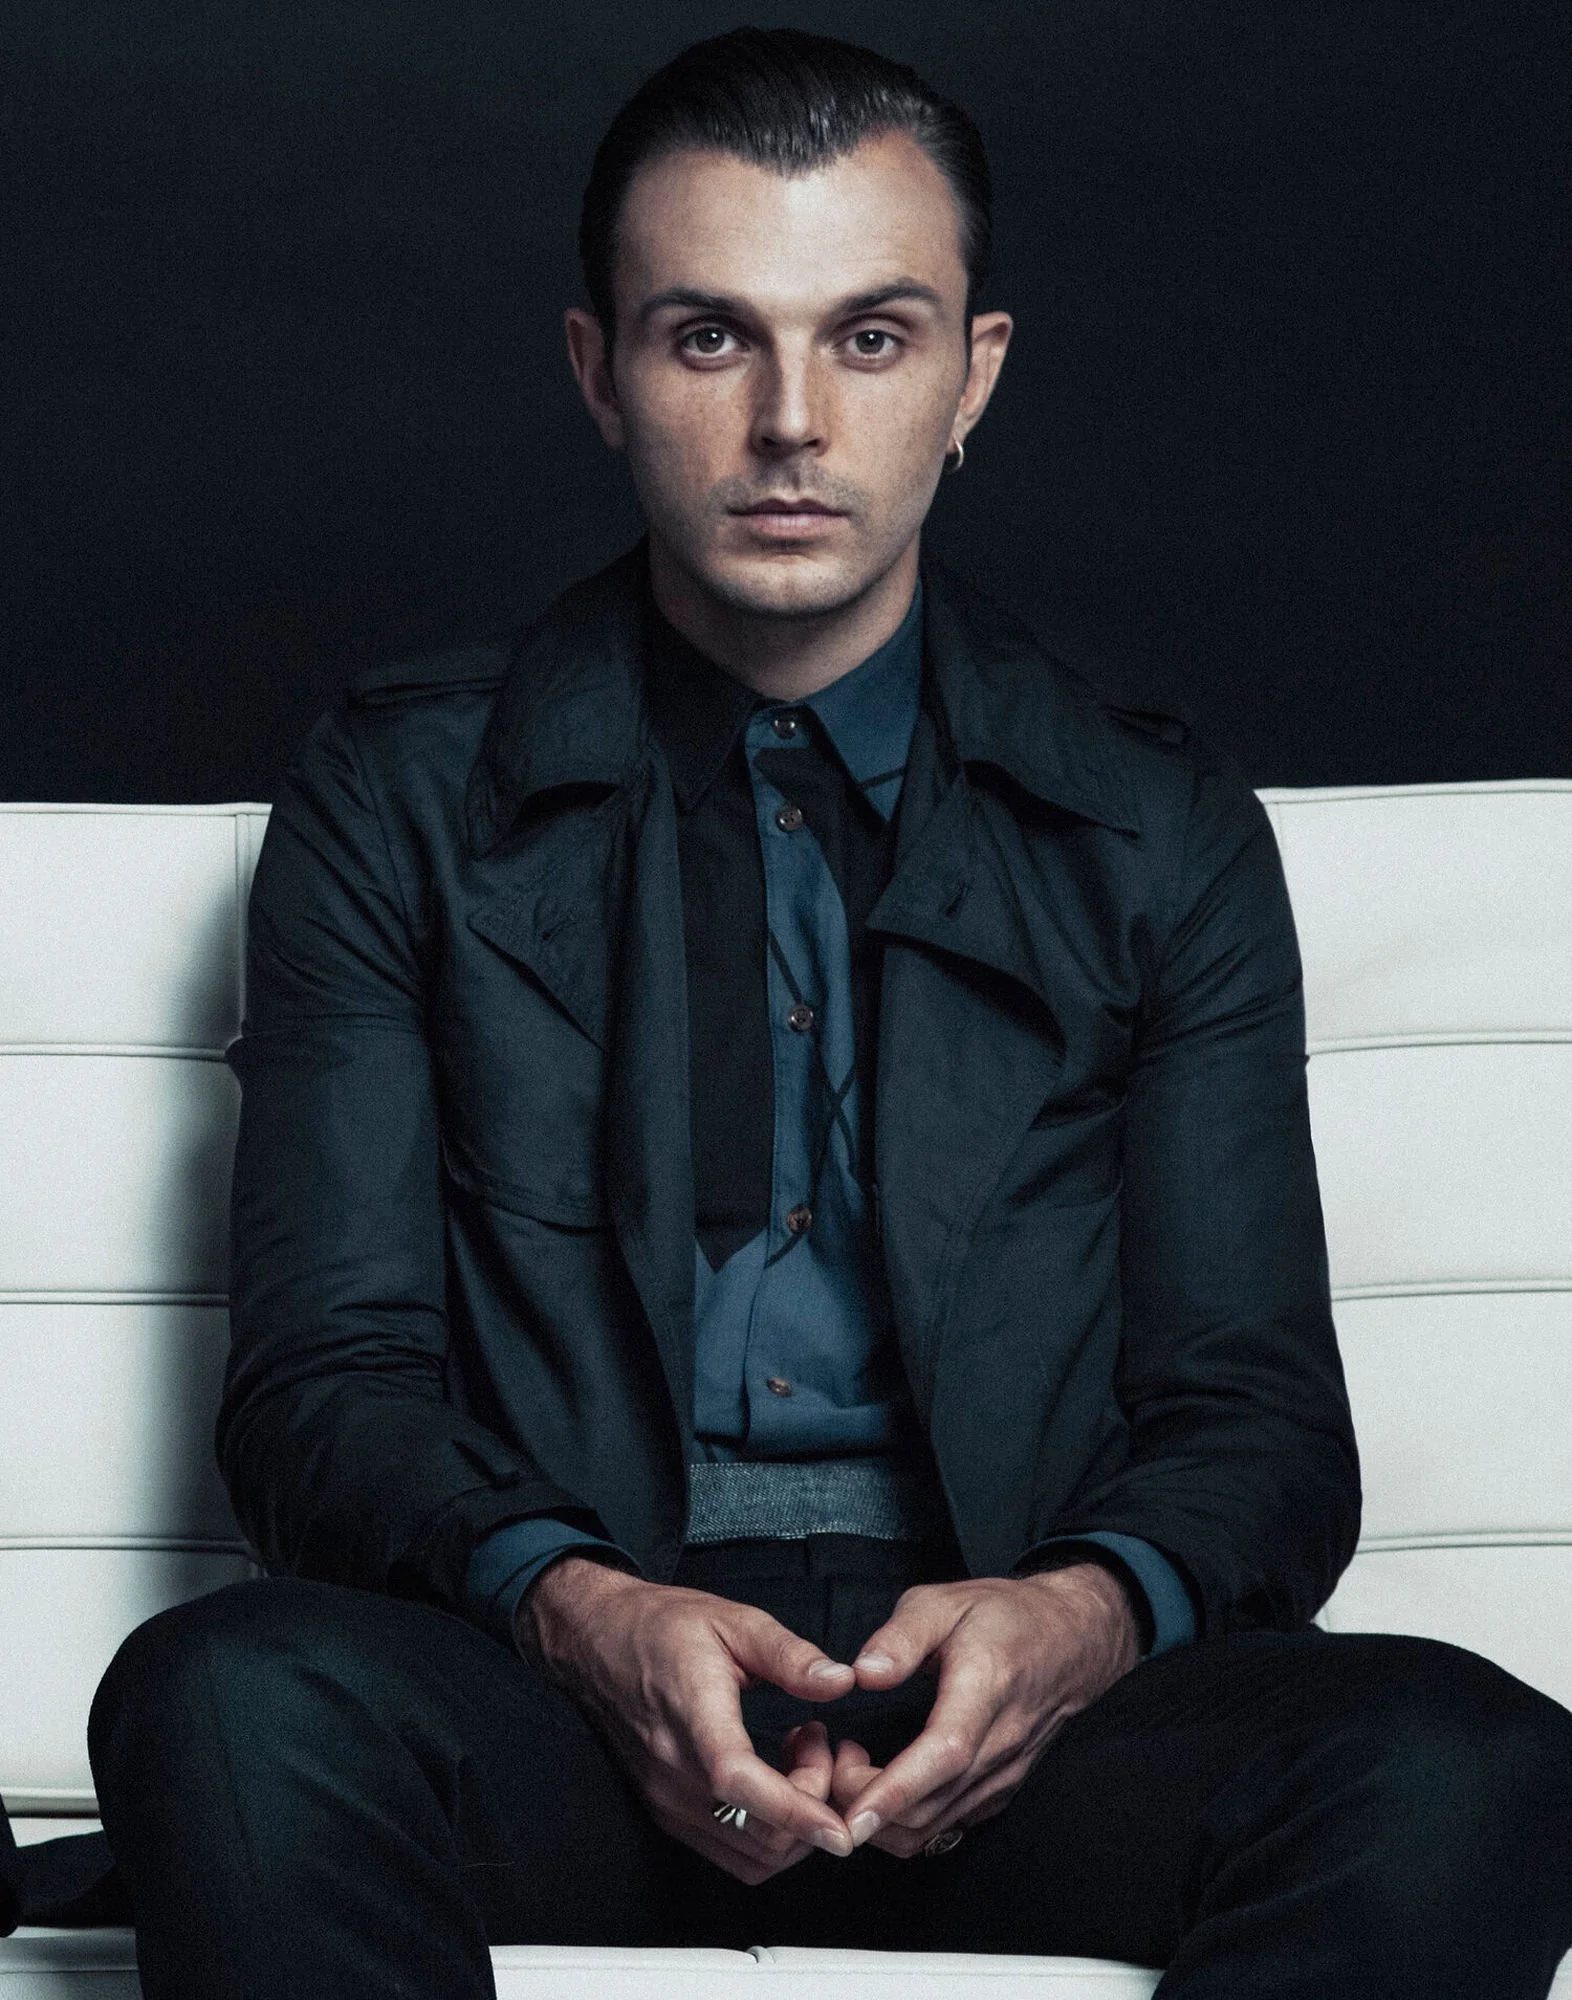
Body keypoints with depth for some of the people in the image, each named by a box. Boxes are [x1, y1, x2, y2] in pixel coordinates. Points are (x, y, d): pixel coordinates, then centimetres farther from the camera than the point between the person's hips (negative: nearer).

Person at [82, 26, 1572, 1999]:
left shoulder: (1166, 839, 15)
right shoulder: (400, 800, 12)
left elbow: (1258, 1414, 10)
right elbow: (320, 1381, 5)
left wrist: (1093, 1610, -15)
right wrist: (572, 1608, -18)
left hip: (1008, 1691, 1)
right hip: (559, 1684, -1)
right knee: (228, 1704, -35)